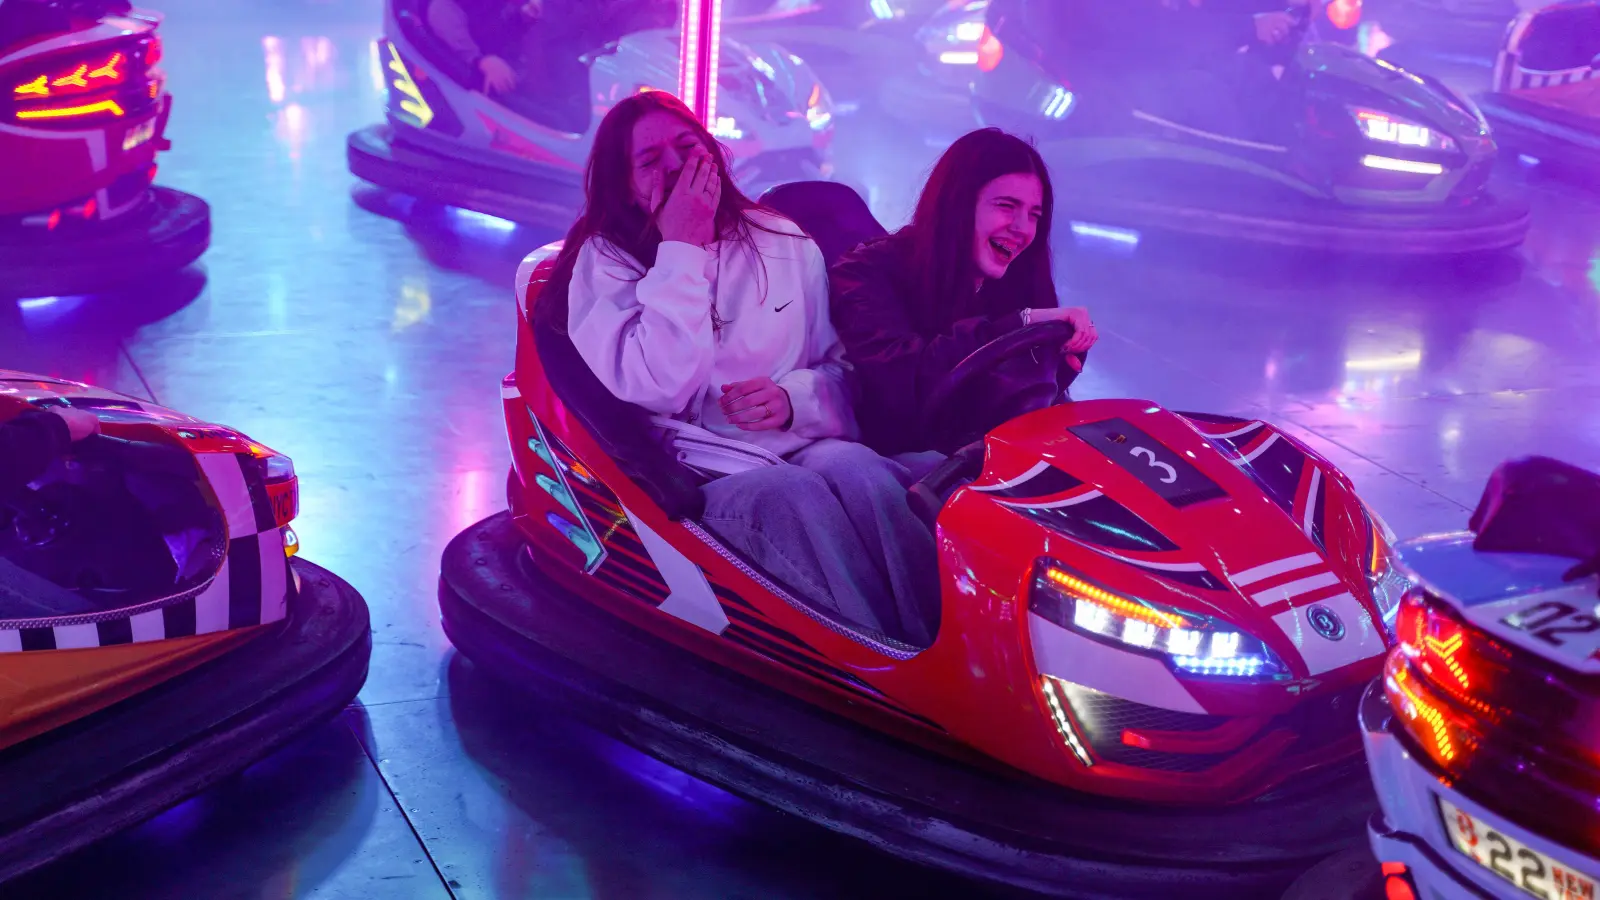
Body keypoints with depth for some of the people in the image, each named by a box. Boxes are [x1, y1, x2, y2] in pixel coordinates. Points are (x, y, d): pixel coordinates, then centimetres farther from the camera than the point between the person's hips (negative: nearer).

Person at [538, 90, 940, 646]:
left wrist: (797, 398, -7)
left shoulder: (784, 243, 16)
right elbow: (656, 390, -12)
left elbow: (846, 367, 16)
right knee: (797, 495, -35)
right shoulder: (604, 261, 6)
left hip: (800, 444, 3)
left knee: (862, 475, -32)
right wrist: (681, 251, -8)